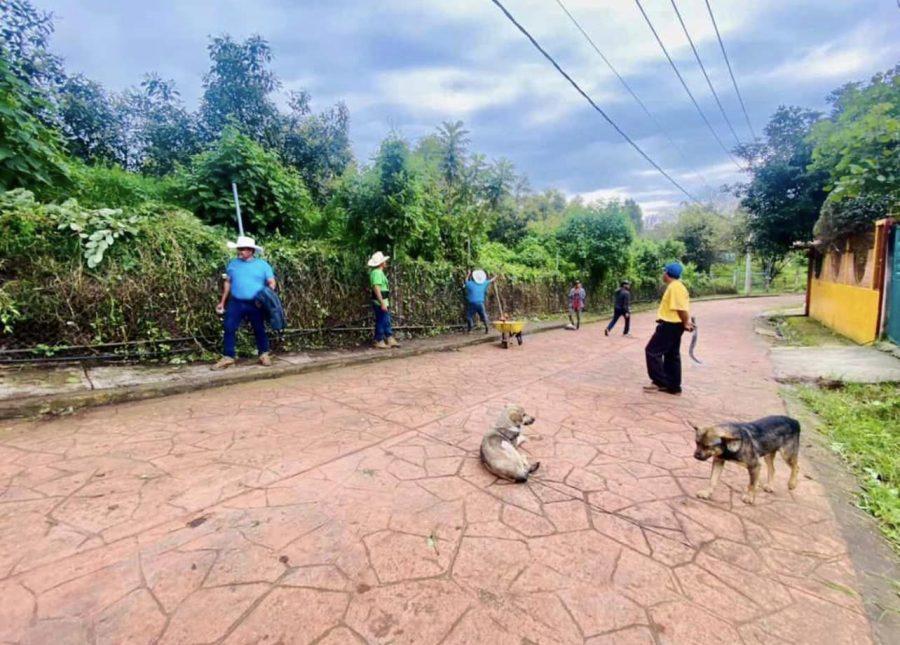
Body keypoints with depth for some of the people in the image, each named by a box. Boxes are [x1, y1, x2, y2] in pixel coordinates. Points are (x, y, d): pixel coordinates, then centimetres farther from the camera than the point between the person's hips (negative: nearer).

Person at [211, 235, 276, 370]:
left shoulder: (262, 264, 0)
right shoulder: (233, 264, 9)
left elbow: (271, 282, 0)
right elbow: (228, 283, 14)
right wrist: (222, 302, 13)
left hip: (255, 304, -2)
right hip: (235, 303, 2)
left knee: (259, 330, 9)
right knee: (229, 329, -2)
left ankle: (264, 354, 23)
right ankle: (228, 357, 7)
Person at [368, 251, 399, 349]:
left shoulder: (379, 272, 15)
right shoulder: (377, 272, -17)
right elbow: (376, 288, -25)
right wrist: (382, 303, -26)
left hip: (384, 301, 11)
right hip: (380, 302, -11)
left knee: (387, 321, 15)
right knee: (381, 322, -1)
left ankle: (390, 339, 22)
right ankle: (379, 342, 8)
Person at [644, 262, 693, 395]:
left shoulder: (675, 287, -18)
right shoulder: (675, 286, 15)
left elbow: (682, 308, -22)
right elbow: (680, 307, 15)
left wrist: (685, 323, -12)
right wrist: (685, 322, 8)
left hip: (670, 325, -11)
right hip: (673, 325, 11)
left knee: (652, 351, -5)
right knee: (672, 355, 13)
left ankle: (659, 382, 0)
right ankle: (673, 386, 19)